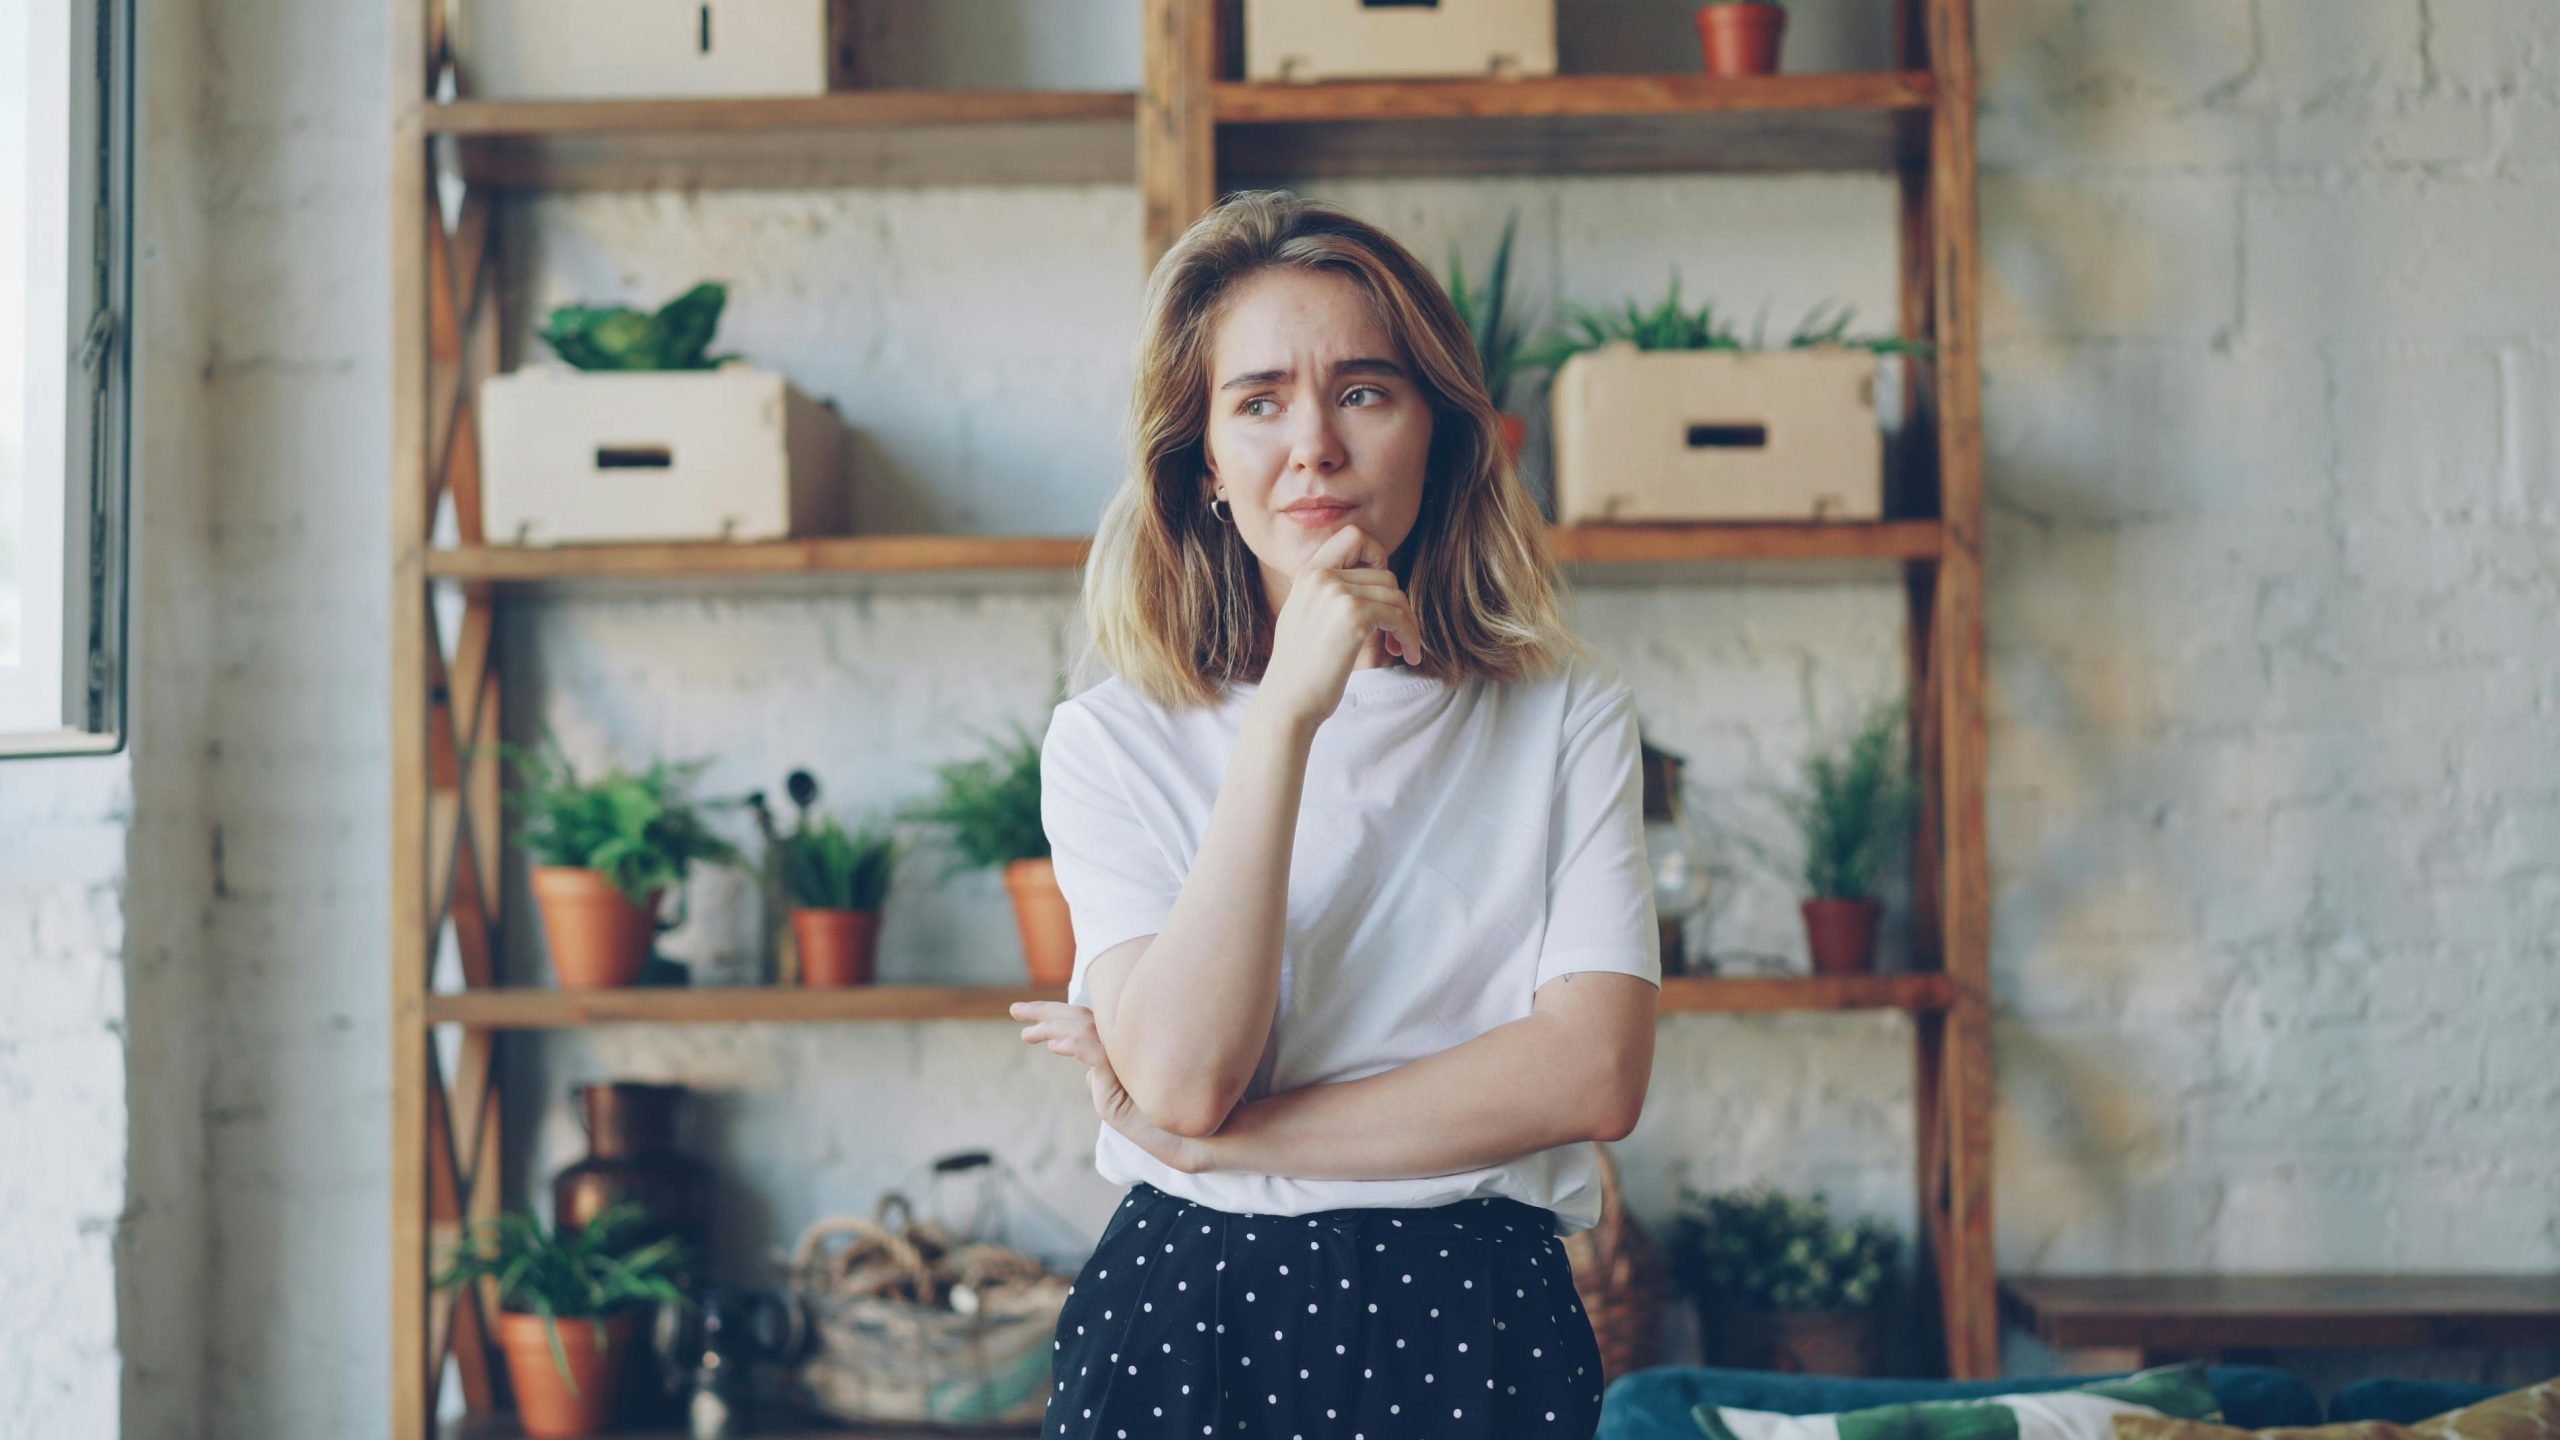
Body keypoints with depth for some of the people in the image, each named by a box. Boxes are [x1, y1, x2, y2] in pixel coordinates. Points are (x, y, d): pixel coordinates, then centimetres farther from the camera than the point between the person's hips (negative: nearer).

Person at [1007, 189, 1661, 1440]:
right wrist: (1288, 716, -18)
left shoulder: (1566, 713, 1)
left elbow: (1594, 1075, -10)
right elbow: (1184, 1074, -15)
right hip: (1183, 1321, 0)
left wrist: (1221, 1141, -12)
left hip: (1473, 1333, 1)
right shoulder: (1109, 743, -1)